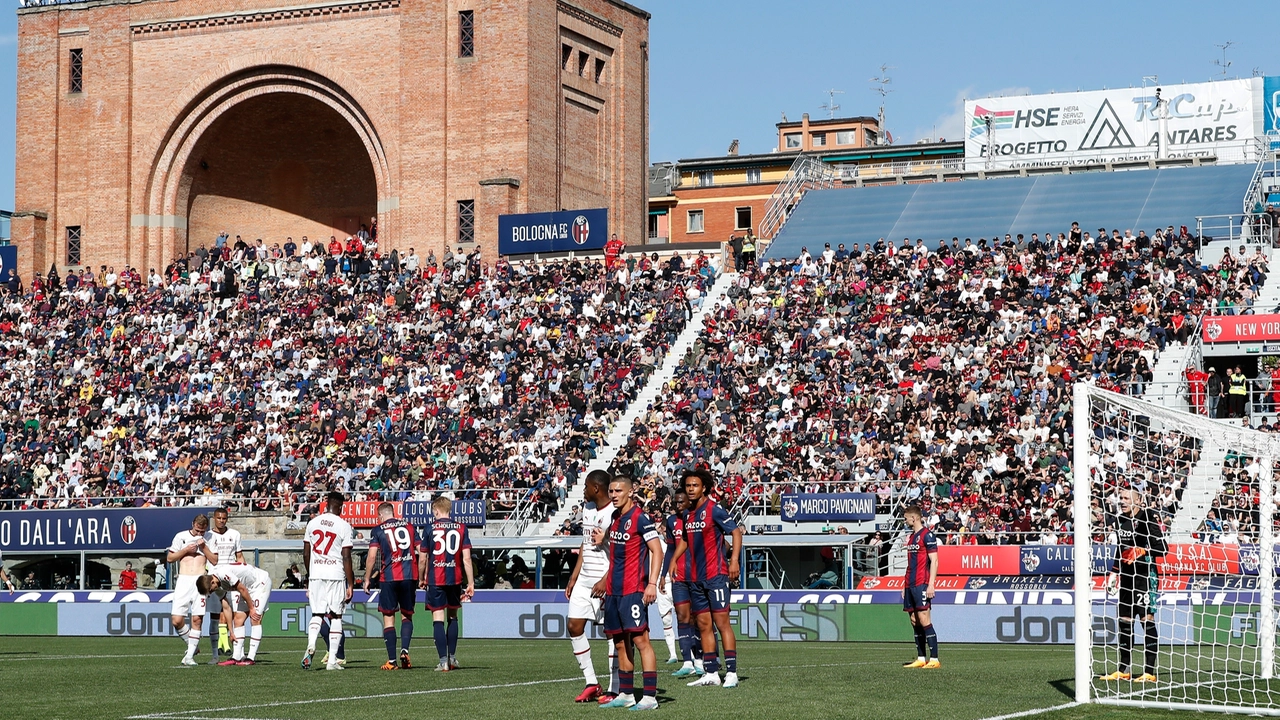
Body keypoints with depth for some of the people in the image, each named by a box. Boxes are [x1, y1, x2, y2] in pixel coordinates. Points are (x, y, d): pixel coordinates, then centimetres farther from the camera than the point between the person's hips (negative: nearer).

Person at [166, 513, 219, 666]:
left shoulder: (209, 538, 10)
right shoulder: (181, 537, 9)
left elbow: (215, 561, 6)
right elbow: (169, 558, 10)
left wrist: (204, 547, -6)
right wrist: (186, 550, -3)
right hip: (183, 581, 0)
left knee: (197, 619, -6)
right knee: (177, 620, -10)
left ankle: (189, 656, 1)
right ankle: (192, 646, 14)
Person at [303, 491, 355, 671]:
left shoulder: (313, 523, 6)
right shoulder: (344, 526, -6)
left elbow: (306, 553, 11)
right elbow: (346, 558, -8)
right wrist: (350, 584, -4)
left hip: (316, 574, 3)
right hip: (336, 575, -3)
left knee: (317, 614, 10)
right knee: (336, 616, 6)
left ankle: (311, 646, -18)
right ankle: (332, 660, 3)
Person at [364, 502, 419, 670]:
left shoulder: (378, 530, 3)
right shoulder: (408, 526, 11)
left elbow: (372, 557, -4)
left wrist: (367, 579, 5)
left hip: (389, 577, -2)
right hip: (410, 576, 2)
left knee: (388, 617, 5)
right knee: (407, 615, 15)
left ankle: (391, 660, 0)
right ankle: (404, 649, -8)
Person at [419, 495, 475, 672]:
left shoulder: (430, 528, -2)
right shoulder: (461, 528, 3)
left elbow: (423, 559, 2)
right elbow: (466, 559, -2)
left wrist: (421, 579, 17)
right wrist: (471, 583, 2)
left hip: (435, 579, -3)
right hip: (455, 579, 3)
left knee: (438, 618, -3)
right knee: (453, 616, 18)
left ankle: (443, 661, -9)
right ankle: (452, 657, 25)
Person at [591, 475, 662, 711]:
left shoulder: (640, 518, -10)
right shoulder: (614, 518, 15)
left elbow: (657, 551, -13)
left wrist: (652, 584, -21)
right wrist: (606, 580, 27)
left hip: (633, 591, -9)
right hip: (614, 591, 9)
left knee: (639, 639, -11)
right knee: (620, 643, 11)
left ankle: (650, 697, -12)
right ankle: (625, 694, 19)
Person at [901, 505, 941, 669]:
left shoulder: (927, 535, -8)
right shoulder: (911, 537, 19)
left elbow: (934, 561, -13)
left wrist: (931, 585, -19)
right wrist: (905, 585, 21)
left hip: (922, 584, -9)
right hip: (910, 585, 9)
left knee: (924, 620, -12)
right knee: (914, 621, 7)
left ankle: (934, 659, -12)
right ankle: (921, 659, 10)